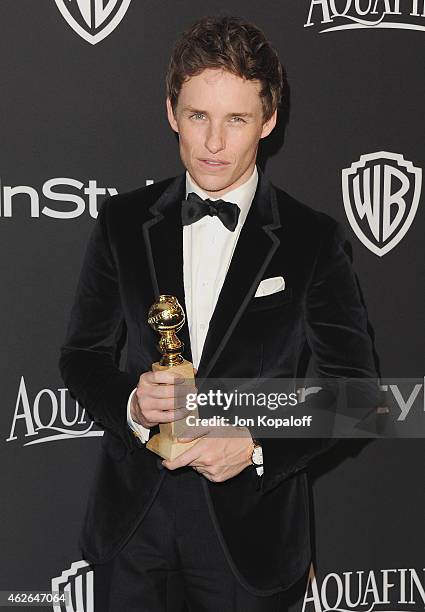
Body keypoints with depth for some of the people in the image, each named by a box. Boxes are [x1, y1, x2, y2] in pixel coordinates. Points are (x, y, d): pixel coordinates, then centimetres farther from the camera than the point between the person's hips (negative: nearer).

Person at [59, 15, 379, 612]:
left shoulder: (313, 240, -6)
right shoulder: (123, 222, 0)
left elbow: (352, 385, -5)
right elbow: (82, 354, 5)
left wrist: (257, 445, -18)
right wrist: (131, 404, -16)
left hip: (249, 523, -2)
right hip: (132, 521, 2)